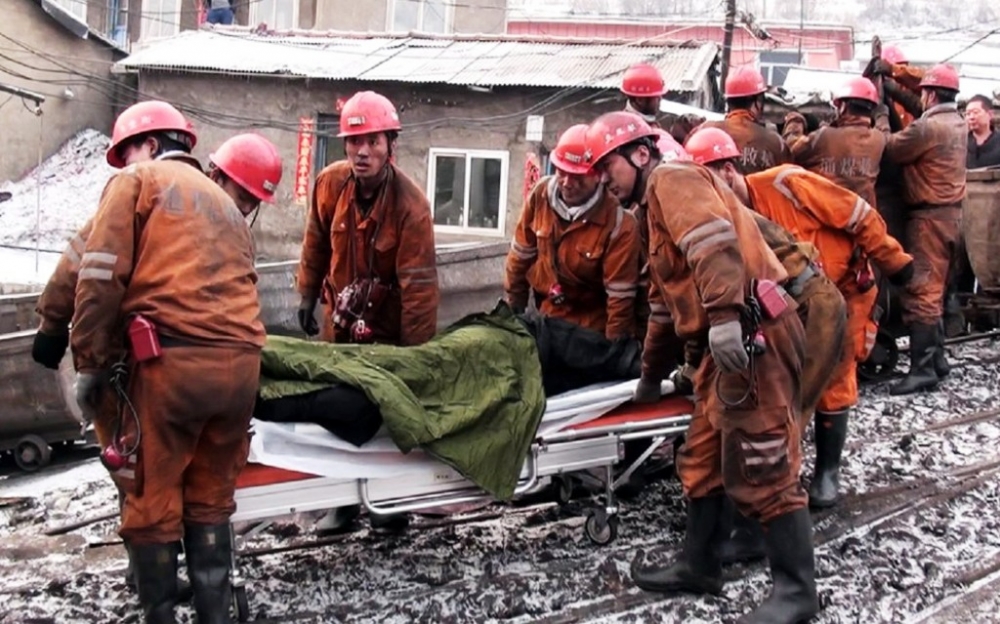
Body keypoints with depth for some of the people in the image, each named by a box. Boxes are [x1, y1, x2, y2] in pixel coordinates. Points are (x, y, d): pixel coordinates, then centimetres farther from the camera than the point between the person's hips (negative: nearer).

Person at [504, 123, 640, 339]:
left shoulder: (618, 223, -27)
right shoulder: (541, 194, -12)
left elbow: (620, 297, -23)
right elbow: (521, 255, 1)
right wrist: (513, 310, 7)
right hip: (545, 317, 4)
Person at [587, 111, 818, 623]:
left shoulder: (672, 180, -3)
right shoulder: (659, 204, 29)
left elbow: (714, 244, -23)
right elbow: (667, 297, 37)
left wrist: (724, 314, -34)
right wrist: (650, 371, 44)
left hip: (752, 333, -11)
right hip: (731, 342, 11)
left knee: (764, 467, -8)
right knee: (704, 459, 16)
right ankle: (699, 565, 26)